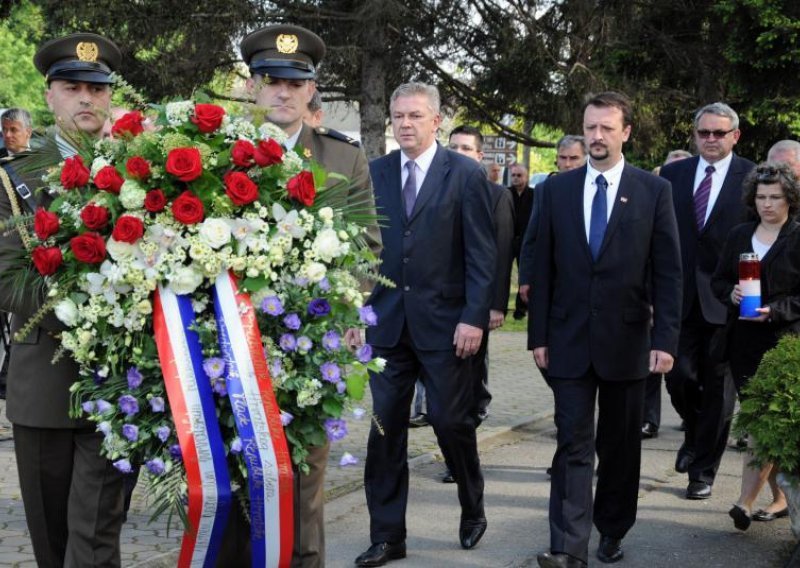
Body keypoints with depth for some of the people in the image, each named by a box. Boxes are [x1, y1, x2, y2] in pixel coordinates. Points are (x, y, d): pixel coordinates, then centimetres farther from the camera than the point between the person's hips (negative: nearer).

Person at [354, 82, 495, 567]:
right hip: (387, 322, 3)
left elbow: (482, 254, -6)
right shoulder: (375, 174, 7)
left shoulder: (466, 174, -3)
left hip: (445, 323, -3)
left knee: (452, 422, 2)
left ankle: (473, 509, 30)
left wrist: (474, 317, -13)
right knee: (385, 429, 4)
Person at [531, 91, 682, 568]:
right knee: (573, 444, -3)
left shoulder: (654, 190, 0)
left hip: (627, 340, 0)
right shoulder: (558, 188, 5)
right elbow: (543, 266, 5)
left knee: (621, 444, 11)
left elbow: (668, 272, -2)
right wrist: (539, 335, 1)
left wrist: (665, 339, -9)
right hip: (570, 338, 1)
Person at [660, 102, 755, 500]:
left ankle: (703, 470, 17)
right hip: (681, 296, 2)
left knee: (718, 387, 5)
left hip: (727, 298, -2)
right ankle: (696, 434, 33)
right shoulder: (673, 175, 7)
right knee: (680, 375, 1)